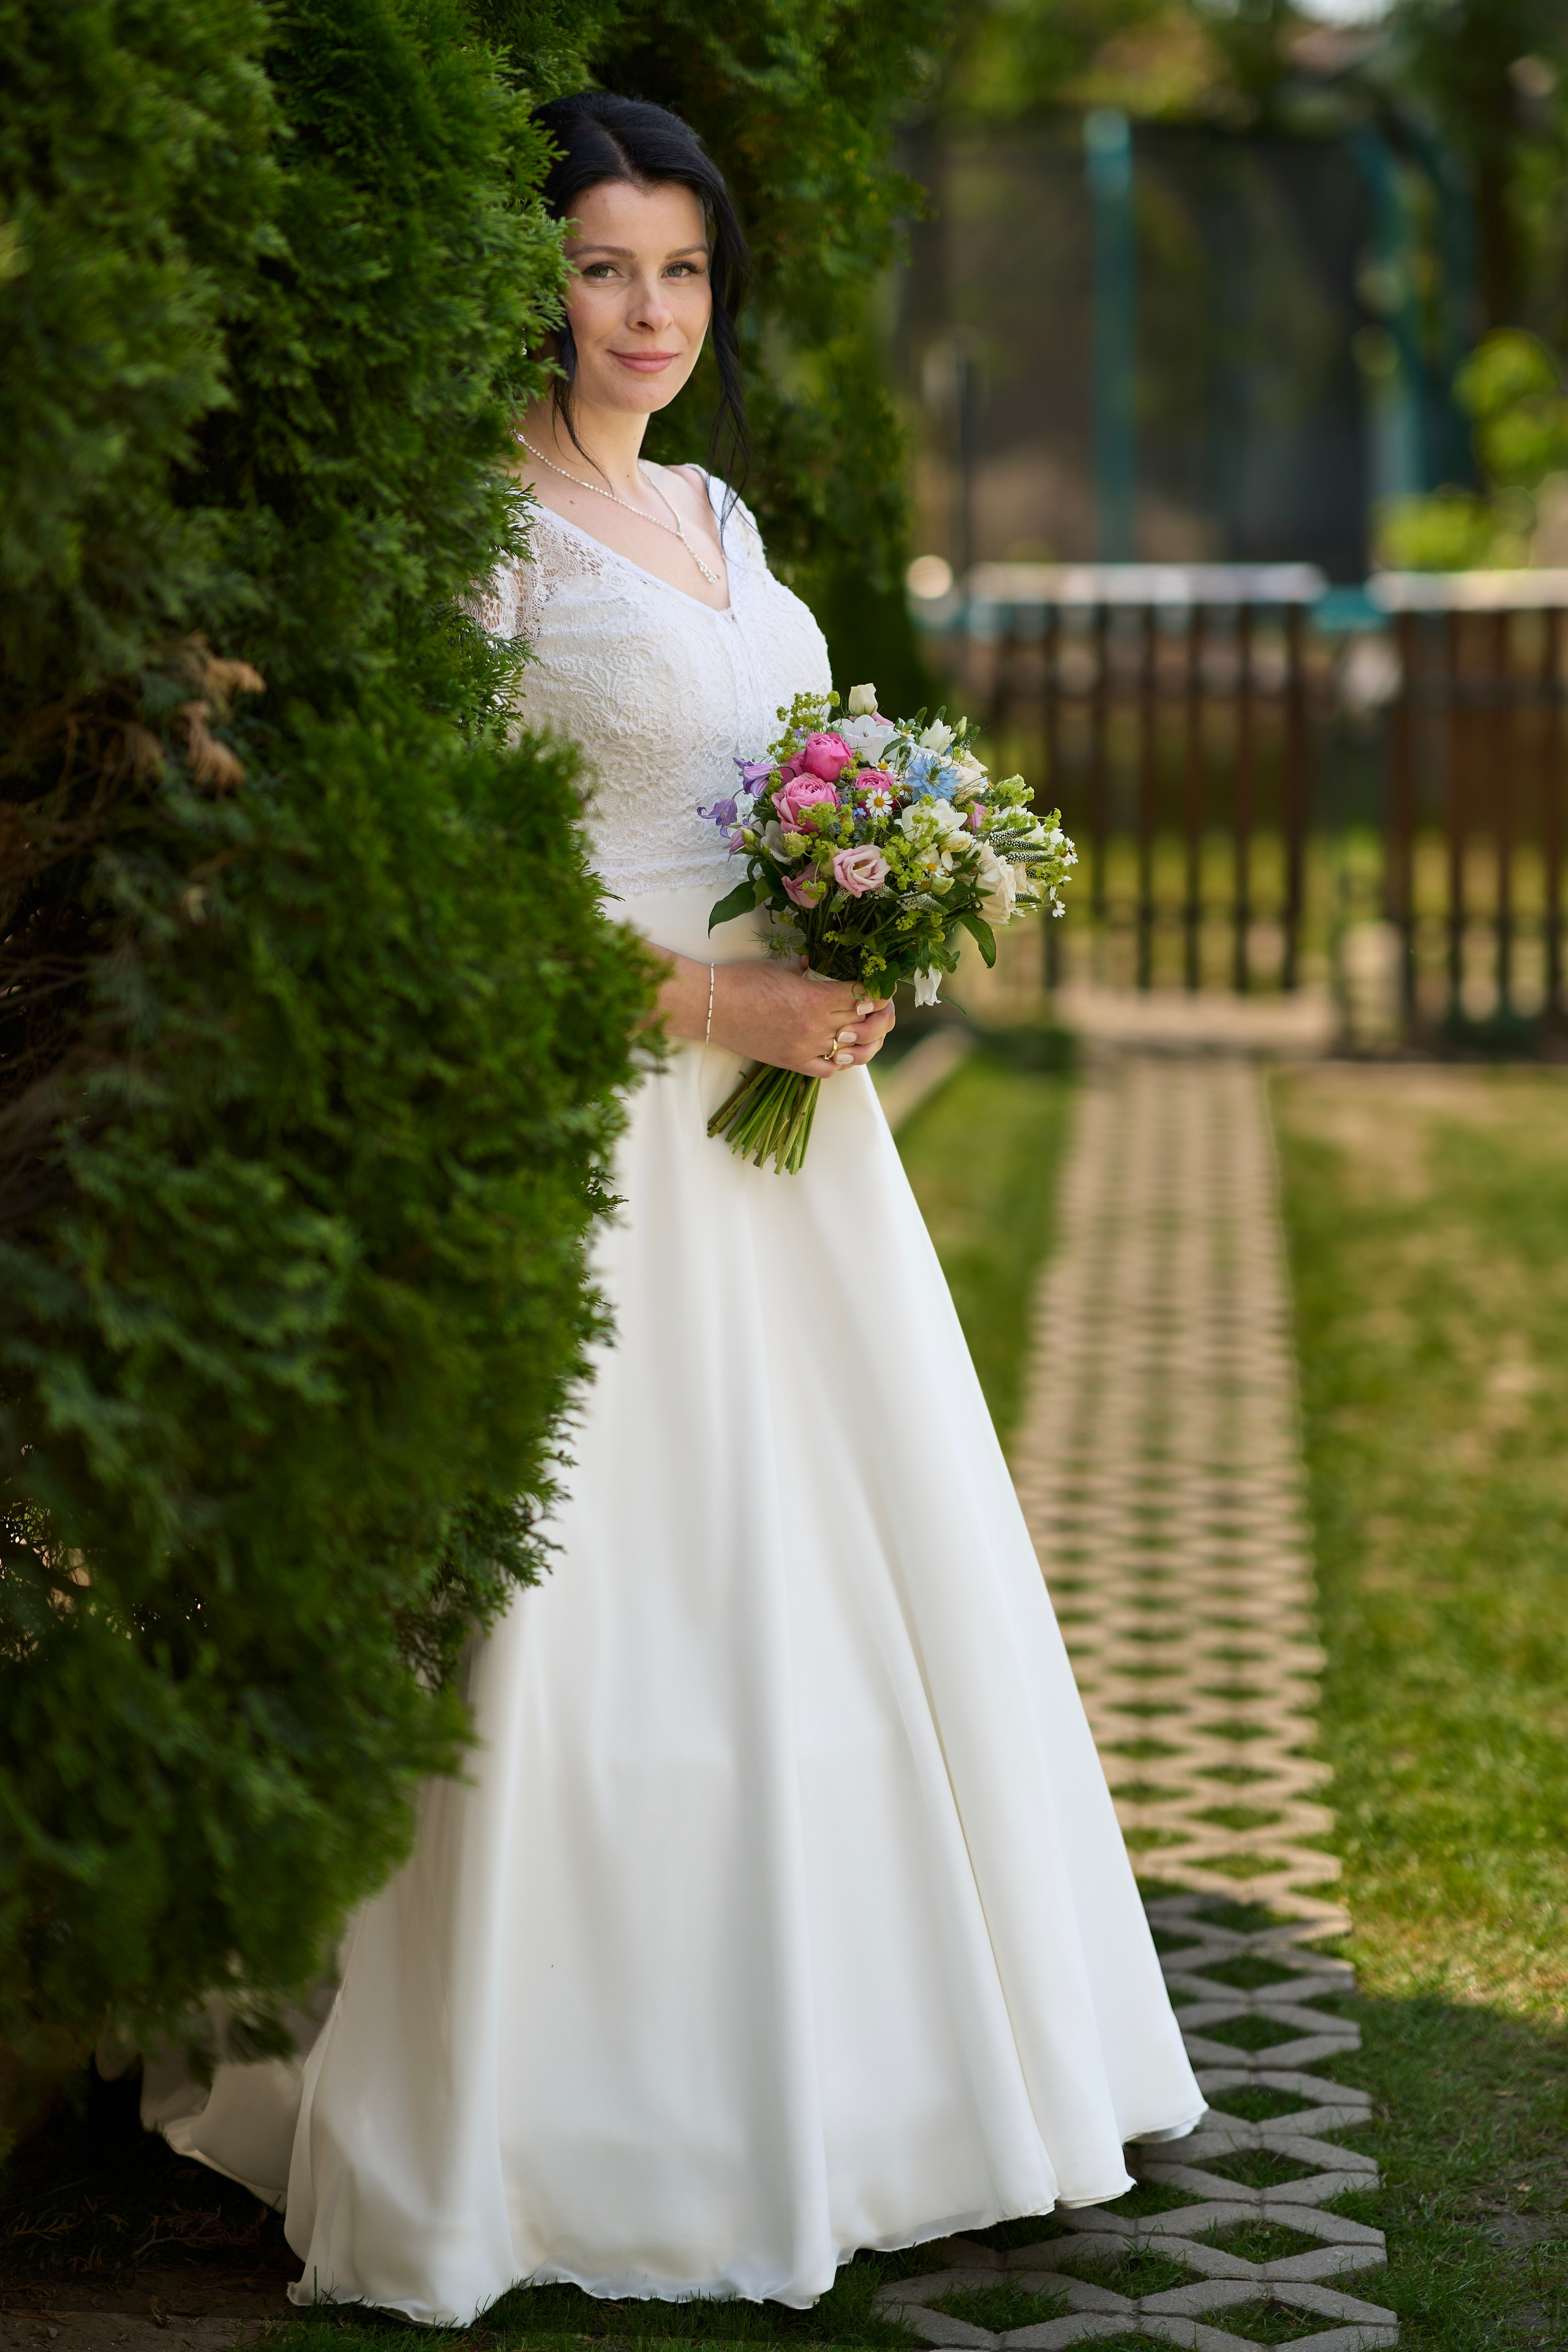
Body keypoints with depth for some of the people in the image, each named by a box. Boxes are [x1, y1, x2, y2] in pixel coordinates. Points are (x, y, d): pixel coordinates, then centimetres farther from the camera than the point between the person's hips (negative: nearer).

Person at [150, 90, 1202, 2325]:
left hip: (783, 1115, 8)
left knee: (836, 1567, 12)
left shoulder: (715, 516, 15)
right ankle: (597, 2104, 7)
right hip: (598, 1116, -8)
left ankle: (840, 2052, 25)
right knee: (606, 1599, -4)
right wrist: (708, 998, -18)